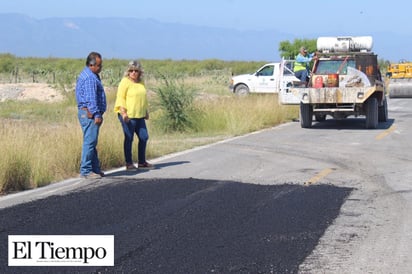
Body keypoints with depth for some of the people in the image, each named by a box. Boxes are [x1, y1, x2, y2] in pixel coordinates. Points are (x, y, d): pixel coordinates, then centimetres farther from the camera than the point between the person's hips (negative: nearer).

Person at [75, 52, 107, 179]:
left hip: (88, 113, 11)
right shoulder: (90, 78, -15)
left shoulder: (89, 75, 19)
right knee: (89, 142, -9)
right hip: (89, 113, -11)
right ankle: (86, 171, -8)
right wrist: (97, 115, -20)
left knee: (91, 142, 14)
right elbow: (91, 98, -20)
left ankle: (95, 168, 20)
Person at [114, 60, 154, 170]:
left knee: (144, 137, 8)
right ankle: (129, 163, 5)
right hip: (128, 116, -7)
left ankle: (141, 162, 20)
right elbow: (120, 98, -12)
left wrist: (146, 111, 23)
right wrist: (123, 112, -20)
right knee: (129, 139, -2)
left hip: (139, 116, 7)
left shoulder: (141, 82, 14)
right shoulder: (125, 82, -7)